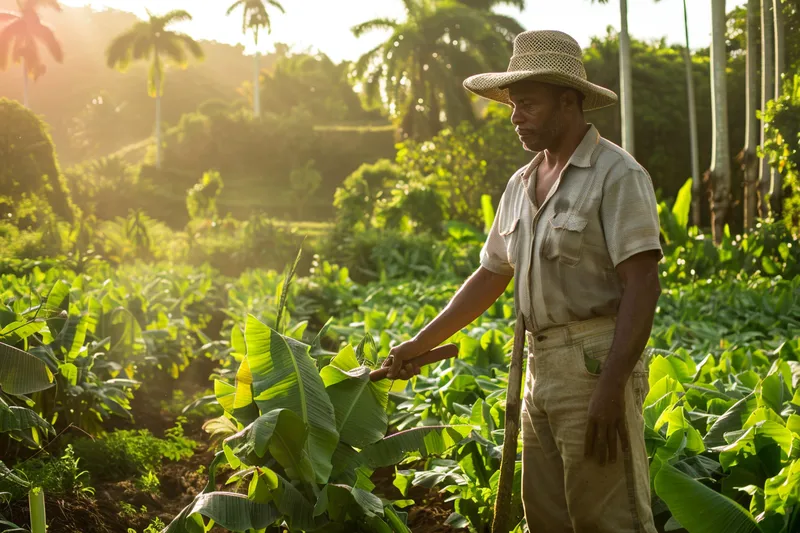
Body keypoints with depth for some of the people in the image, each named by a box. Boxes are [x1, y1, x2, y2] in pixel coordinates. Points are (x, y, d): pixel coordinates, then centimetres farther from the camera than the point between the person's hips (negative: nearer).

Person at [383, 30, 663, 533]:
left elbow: (643, 285, -15)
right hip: (541, 366, 8)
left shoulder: (616, 174, -9)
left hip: (596, 360, -8)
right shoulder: (521, 184, 16)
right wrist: (420, 344, 18)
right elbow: (491, 275, 22)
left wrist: (611, 387, -21)